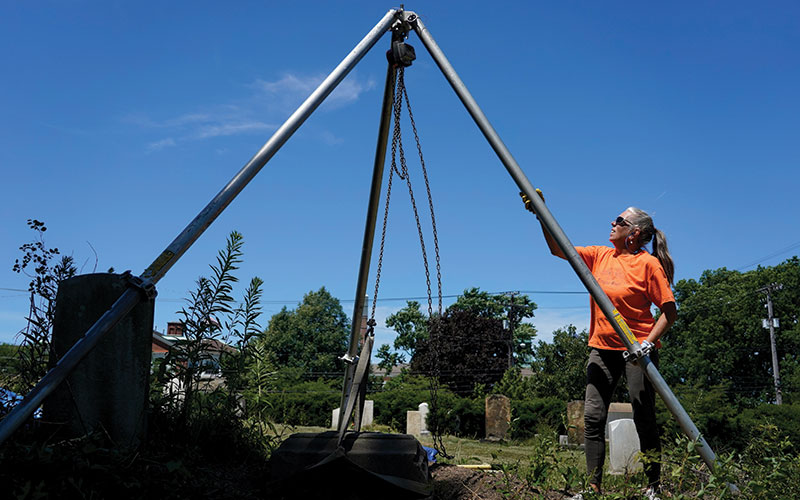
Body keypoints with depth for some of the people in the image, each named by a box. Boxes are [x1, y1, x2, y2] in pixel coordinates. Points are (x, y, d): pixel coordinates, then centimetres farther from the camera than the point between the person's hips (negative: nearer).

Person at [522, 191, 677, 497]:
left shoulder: (648, 263, -8)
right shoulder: (600, 256, 8)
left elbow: (669, 309, -8)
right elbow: (558, 250, 9)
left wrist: (648, 343, -20)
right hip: (602, 347, 5)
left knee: (644, 418, 1)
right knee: (593, 417, 0)